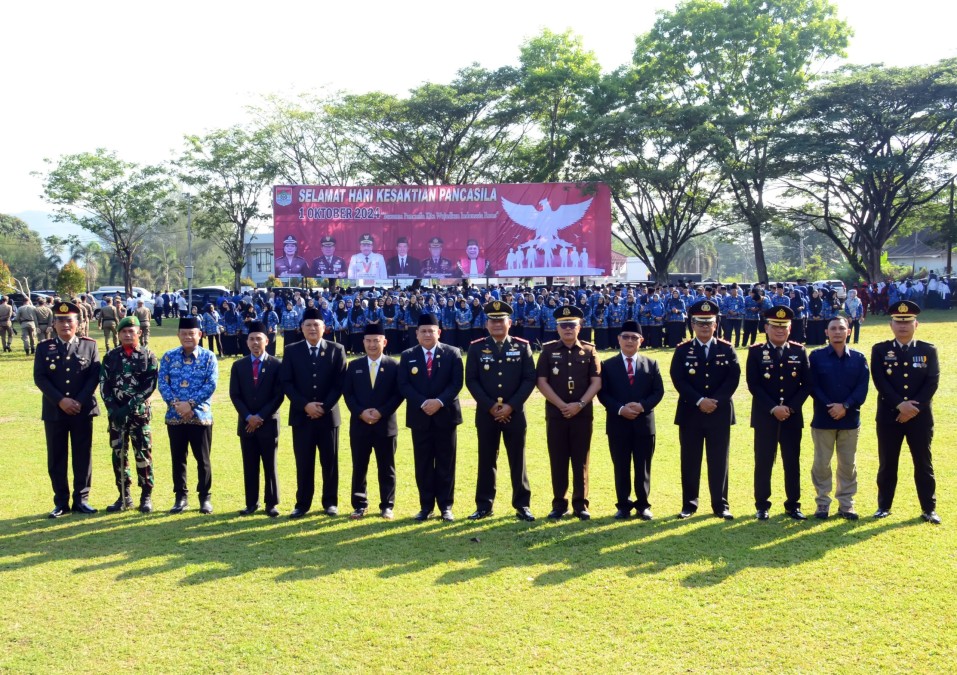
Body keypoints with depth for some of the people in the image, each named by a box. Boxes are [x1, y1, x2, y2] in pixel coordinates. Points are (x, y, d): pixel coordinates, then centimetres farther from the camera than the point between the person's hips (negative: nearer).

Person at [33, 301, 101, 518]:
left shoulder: (89, 345, 5)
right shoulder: (44, 348, 6)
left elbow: (95, 376, -2)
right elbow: (39, 378, -3)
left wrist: (79, 401, -13)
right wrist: (60, 401, -14)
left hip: (83, 411, 0)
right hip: (54, 411, 0)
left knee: (83, 456, 3)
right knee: (56, 458, 4)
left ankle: (81, 499, 13)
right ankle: (61, 502, 12)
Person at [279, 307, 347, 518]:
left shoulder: (336, 350, 3)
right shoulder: (292, 351, 4)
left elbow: (340, 383, -1)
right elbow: (286, 383, -1)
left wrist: (324, 407, -11)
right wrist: (305, 405, -12)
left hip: (328, 415, 0)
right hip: (301, 416, 0)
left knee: (330, 462, 6)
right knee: (303, 463, 3)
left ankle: (330, 503, 15)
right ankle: (302, 504, 11)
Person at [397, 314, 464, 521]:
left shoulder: (452, 353, 3)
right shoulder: (408, 356, 6)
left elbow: (457, 382, -4)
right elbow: (403, 385, -2)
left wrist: (440, 401, -18)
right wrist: (422, 403, -15)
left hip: (445, 415, -1)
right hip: (419, 417, 1)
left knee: (445, 463, 3)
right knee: (423, 464, 4)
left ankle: (446, 506, 9)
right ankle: (426, 506, 12)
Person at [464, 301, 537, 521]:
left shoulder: (522, 347, 2)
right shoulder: (476, 348, 3)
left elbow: (529, 379, -2)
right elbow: (471, 380, -1)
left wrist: (511, 405, -12)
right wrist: (490, 406, -11)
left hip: (515, 412, 0)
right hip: (486, 412, 0)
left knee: (517, 459, 4)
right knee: (486, 459, 6)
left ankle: (522, 505, 12)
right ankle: (484, 505, 13)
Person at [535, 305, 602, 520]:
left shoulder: (589, 351, 4)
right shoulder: (548, 350, 3)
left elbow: (596, 382, 0)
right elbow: (541, 382, -2)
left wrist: (579, 404, -13)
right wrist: (561, 405, -11)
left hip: (583, 414, 0)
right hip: (555, 413, 0)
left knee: (581, 461, 4)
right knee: (558, 461, 3)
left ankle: (581, 504, 11)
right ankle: (559, 505, 11)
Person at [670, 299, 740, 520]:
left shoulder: (727, 349, 5)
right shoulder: (682, 350, 3)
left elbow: (733, 378, -3)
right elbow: (678, 380, -6)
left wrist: (715, 401, -14)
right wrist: (699, 401, -16)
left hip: (720, 414, 0)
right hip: (690, 414, 0)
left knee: (719, 461, 5)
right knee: (690, 461, 5)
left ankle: (720, 505, 12)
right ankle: (689, 505, 14)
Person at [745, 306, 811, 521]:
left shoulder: (799, 351, 4)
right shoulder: (756, 352, -1)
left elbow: (806, 384, 2)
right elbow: (753, 385, -7)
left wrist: (790, 408, -10)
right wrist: (773, 408, -15)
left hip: (792, 417, 2)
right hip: (764, 417, -2)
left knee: (792, 462, 6)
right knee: (763, 462, 3)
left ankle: (793, 505, 16)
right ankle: (762, 505, 12)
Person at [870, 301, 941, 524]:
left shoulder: (928, 351, 4)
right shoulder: (880, 350, 2)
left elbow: (932, 383, -5)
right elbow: (880, 382, -9)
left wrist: (914, 407, -15)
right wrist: (900, 405, -19)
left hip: (921, 416, 0)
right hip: (889, 416, 0)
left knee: (924, 464, 6)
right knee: (887, 464, 6)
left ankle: (929, 509, 15)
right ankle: (884, 506, 18)